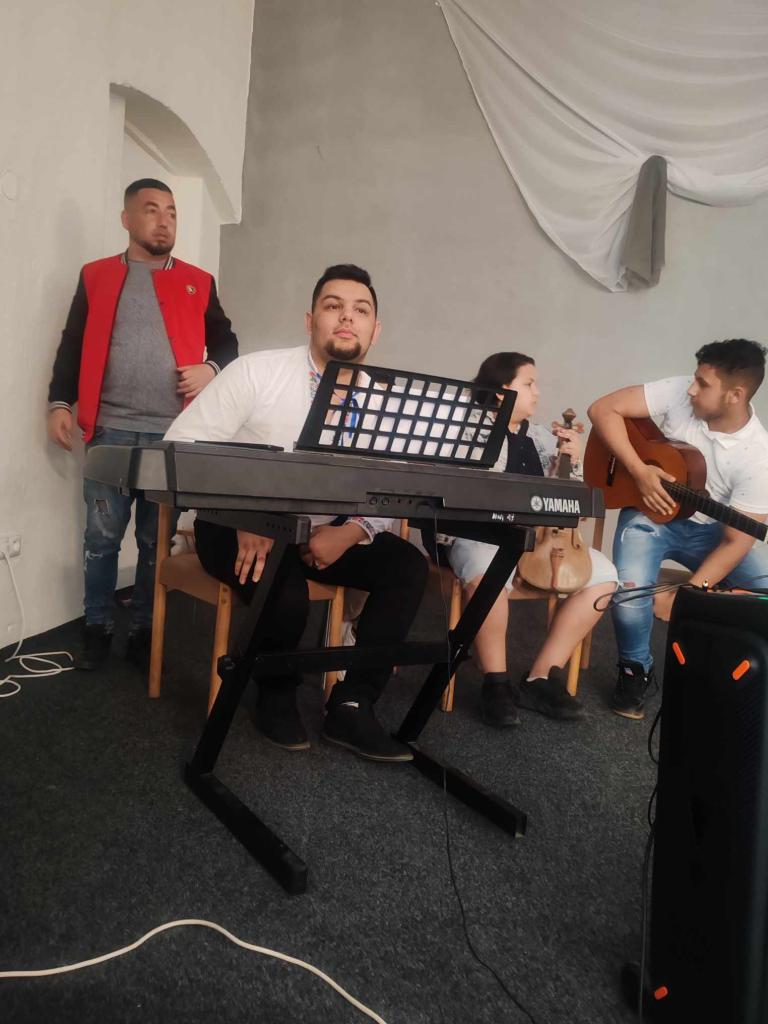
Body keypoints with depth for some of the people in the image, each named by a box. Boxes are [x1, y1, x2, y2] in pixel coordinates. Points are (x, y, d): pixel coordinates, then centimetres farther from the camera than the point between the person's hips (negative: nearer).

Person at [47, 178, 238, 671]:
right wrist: (60, 403, 0)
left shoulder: (198, 282, 11)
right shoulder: (96, 277, 10)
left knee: (157, 542, 7)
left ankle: (145, 631, 19)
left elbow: (226, 341, 15)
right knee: (102, 536, 4)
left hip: (174, 435, 0)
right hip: (110, 431, 0)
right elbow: (73, 345, 10)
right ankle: (99, 629, 19)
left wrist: (212, 369, -5)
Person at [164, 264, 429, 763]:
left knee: (408, 566, -15)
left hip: (325, 533, 4)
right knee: (285, 592, -31)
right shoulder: (257, 371, -11)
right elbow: (182, 444, -14)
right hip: (238, 528, -4)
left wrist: (353, 531, -22)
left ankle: (351, 707, -7)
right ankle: (276, 697, 3)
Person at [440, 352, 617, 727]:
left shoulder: (542, 438, 15)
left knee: (602, 573, -10)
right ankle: (496, 682, -17)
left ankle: (540, 677, -7)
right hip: (481, 536, -7)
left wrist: (569, 461, -1)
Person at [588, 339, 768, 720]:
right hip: (652, 512, -1)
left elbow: (736, 542, -19)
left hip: (709, 528, 1)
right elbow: (603, 409, -16)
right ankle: (635, 670, 3)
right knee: (630, 588, -28)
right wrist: (639, 471, -25)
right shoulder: (679, 393, -17)